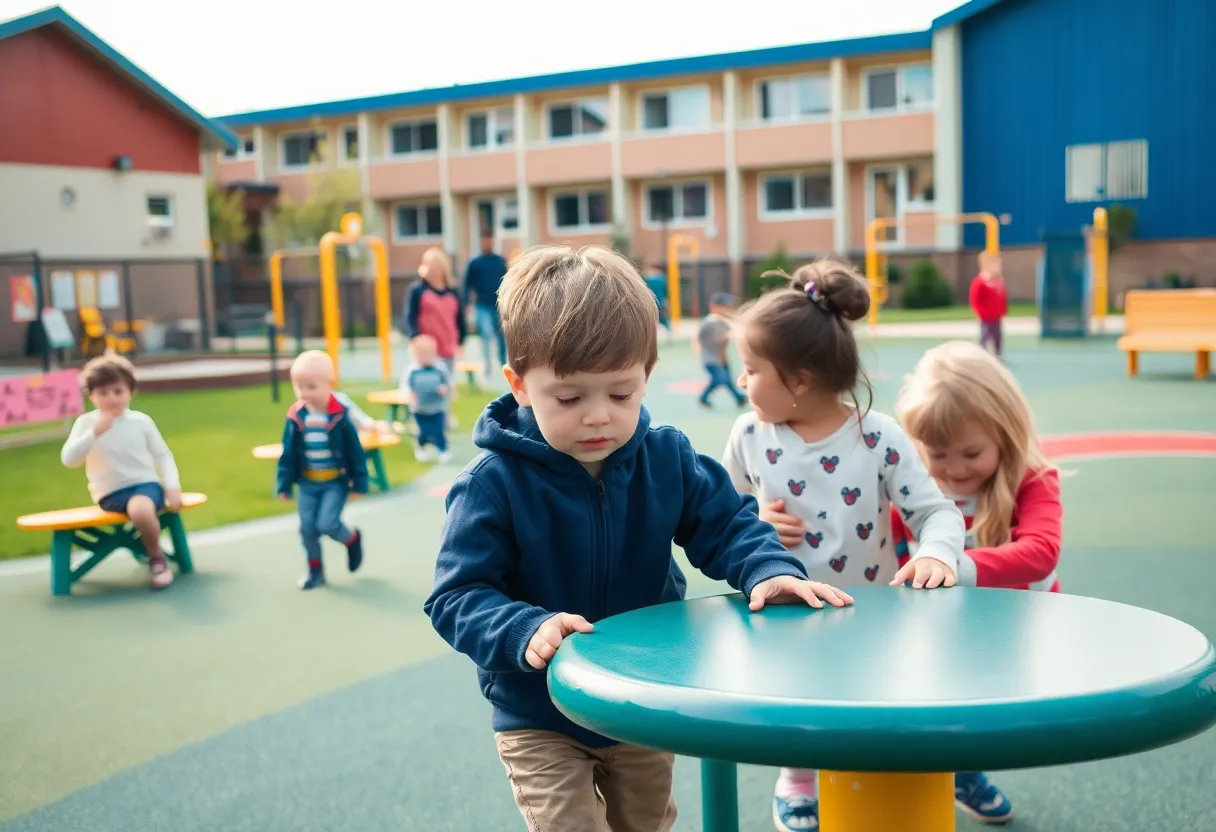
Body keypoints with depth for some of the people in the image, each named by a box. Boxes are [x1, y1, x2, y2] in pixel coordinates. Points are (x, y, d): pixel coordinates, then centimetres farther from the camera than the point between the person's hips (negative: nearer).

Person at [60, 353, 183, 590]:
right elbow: (68, 460, -8)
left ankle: (157, 558, -10)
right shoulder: (86, 422, 0)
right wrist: (94, 433, -20)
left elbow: (163, 455, 7)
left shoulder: (141, 421, 2)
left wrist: (172, 486, -6)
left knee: (140, 509, -35)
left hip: (145, 484, 0)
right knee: (138, 509, -33)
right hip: (110, 494, 0)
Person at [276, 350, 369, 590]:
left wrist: (359, 484, -5)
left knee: (327, 523, -14)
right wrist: (284, 485, 2)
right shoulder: (296, 417, -7)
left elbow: (355, 452, -7)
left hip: (336, 482, -3)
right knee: (307, 527, 4)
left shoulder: (340, 416, -14)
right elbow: (288, 454, 2)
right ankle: (315, 569, 23)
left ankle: (353, 538, 18)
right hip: (308, 483, 4)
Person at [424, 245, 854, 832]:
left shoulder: (667, 459, -12)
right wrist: (527, 631, -41)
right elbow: (456, 597, -23)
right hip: (539, 720, -4)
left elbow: (727, 525, -2)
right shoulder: (493, 483, -24)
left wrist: (770, 571, -22)